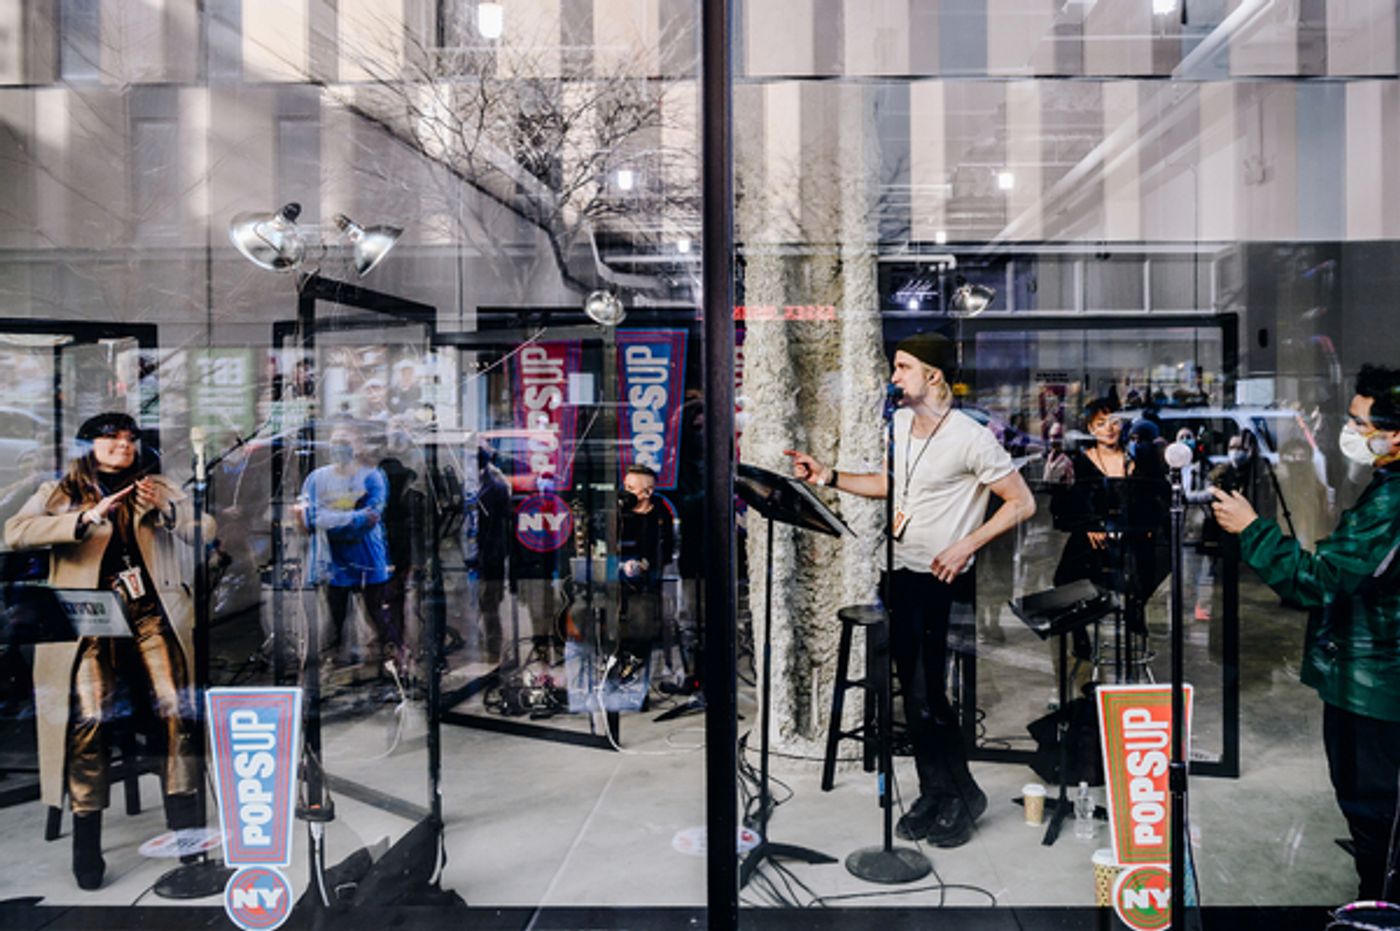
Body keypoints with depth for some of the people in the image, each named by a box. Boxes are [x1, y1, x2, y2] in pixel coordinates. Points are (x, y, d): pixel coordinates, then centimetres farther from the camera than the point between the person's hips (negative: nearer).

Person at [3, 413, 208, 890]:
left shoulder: (157, 487, 18)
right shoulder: (60, 492, 13)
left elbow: (205, 529, 8)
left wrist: (164, 508, -10)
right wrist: (86, 518, -16)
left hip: (152, 613, 1)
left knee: (178, 710, -13)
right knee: (89, 719, -15)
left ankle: (185, 832, -1)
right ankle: (86, 845, -2)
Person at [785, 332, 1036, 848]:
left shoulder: (971, 437, -15)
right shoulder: (899, 422, 8)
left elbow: (1022, 502, -12)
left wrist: (966, 546, -20)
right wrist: (827, 477, 12)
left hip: (941, 580, -7)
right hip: (900, 572, 7)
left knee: (927, 695, -4)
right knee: (914, 691, 12)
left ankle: (963, 795, 19)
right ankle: (934, 795, 27)